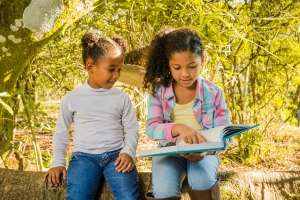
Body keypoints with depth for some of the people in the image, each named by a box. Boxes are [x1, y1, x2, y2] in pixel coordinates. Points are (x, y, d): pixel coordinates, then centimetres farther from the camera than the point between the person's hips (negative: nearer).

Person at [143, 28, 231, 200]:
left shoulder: (214, 92, -4)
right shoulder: (159, 91, -3)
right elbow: (151, 128, -11)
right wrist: (177, 128, -32)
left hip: (203, 151, 0)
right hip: (170, 150, 0)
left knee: (202, 181, -33)